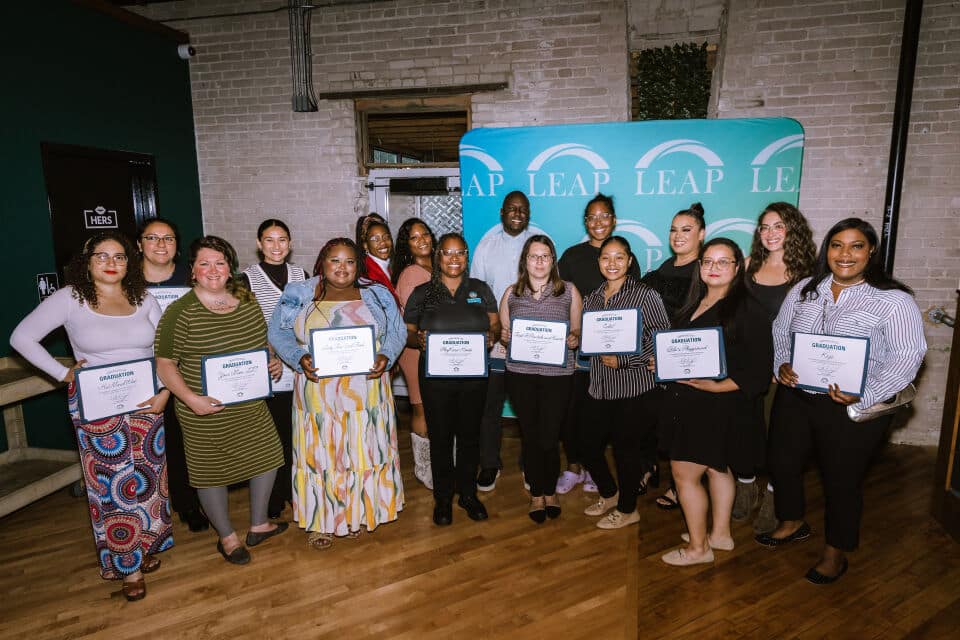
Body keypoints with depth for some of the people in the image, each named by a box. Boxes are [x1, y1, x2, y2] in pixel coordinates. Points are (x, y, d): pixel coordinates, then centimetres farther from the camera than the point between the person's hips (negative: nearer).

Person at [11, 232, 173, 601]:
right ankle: (128, 565, 18)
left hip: (146, 403, 3)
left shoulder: (143, 299, 2)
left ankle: (146, 545, 32)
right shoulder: (70, 299, -5)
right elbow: (22, 337, 0)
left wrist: (164, 392, -8)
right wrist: (63, 374, -6)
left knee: (148, 477, 11)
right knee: (112, 485, 3)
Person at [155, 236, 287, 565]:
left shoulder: (247, 299, 1)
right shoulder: (180, 312, -14)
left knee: (266, 457, 14)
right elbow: (164, 363, -12)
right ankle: (227, 537, 34)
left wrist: (272, 361, -2)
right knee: (212, 471, 11)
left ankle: (258, 525, 36)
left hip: (252, 405, 5)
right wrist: (190, 398, -23)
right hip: (207, 412, -5)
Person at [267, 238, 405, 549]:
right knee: (320, 454, 5)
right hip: (318, 392, -1)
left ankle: (358, 513, 25)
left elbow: (397, 332, 6)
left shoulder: (377, 295, 7)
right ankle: (320, 520, 21)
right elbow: (278, 333, 3)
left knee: (364, 451, 7)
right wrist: (301, 358, -15)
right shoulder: (299, 295, 5)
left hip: (367, 392, 1)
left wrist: (385, 357, -13)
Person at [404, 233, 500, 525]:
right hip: (436, 376, -1)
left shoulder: (480, 289, 7)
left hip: (474, 375, 1)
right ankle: (443, 498, 24)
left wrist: (492, 336, -15)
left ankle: (468, 493, 29)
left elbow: (496, 324, 7)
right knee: (440, 436, 7)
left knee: (470, 434, 11)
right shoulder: (422, 293, 3)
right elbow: (407, 333, 3)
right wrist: (419, 340, -19)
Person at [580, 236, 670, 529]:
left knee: (626, 449, 5)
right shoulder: (591, 298, 11)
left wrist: (623, 360, -19)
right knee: (588, 444, 12)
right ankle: (609, 494, 39)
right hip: (601, 387, 6)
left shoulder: (645, 295, -8)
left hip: (634, 387, -6)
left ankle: (627, 509, 29)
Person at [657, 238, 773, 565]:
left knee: (685, 473, -1)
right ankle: (720, 534, 35)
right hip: (689, 404, 7)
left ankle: (698, 548, 16)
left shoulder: (747, 309, -13)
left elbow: (759, 371, -16)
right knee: (717, 469, 20)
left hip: (720, 407, -7)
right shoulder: (694, 305, 10)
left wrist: (716, 386, -24)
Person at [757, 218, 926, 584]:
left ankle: (835, 553, 33)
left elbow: (907, 356, -14)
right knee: (781, 461, 14)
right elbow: (779, 333, 12)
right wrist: (782, 365, -7)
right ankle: (792, 524, 42)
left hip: (852, 408, -4)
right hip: (795, 397, 5)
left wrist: (864, 396, -25)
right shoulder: (804, 290, 6)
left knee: (841, 479, 10)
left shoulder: (893, 300, -9)